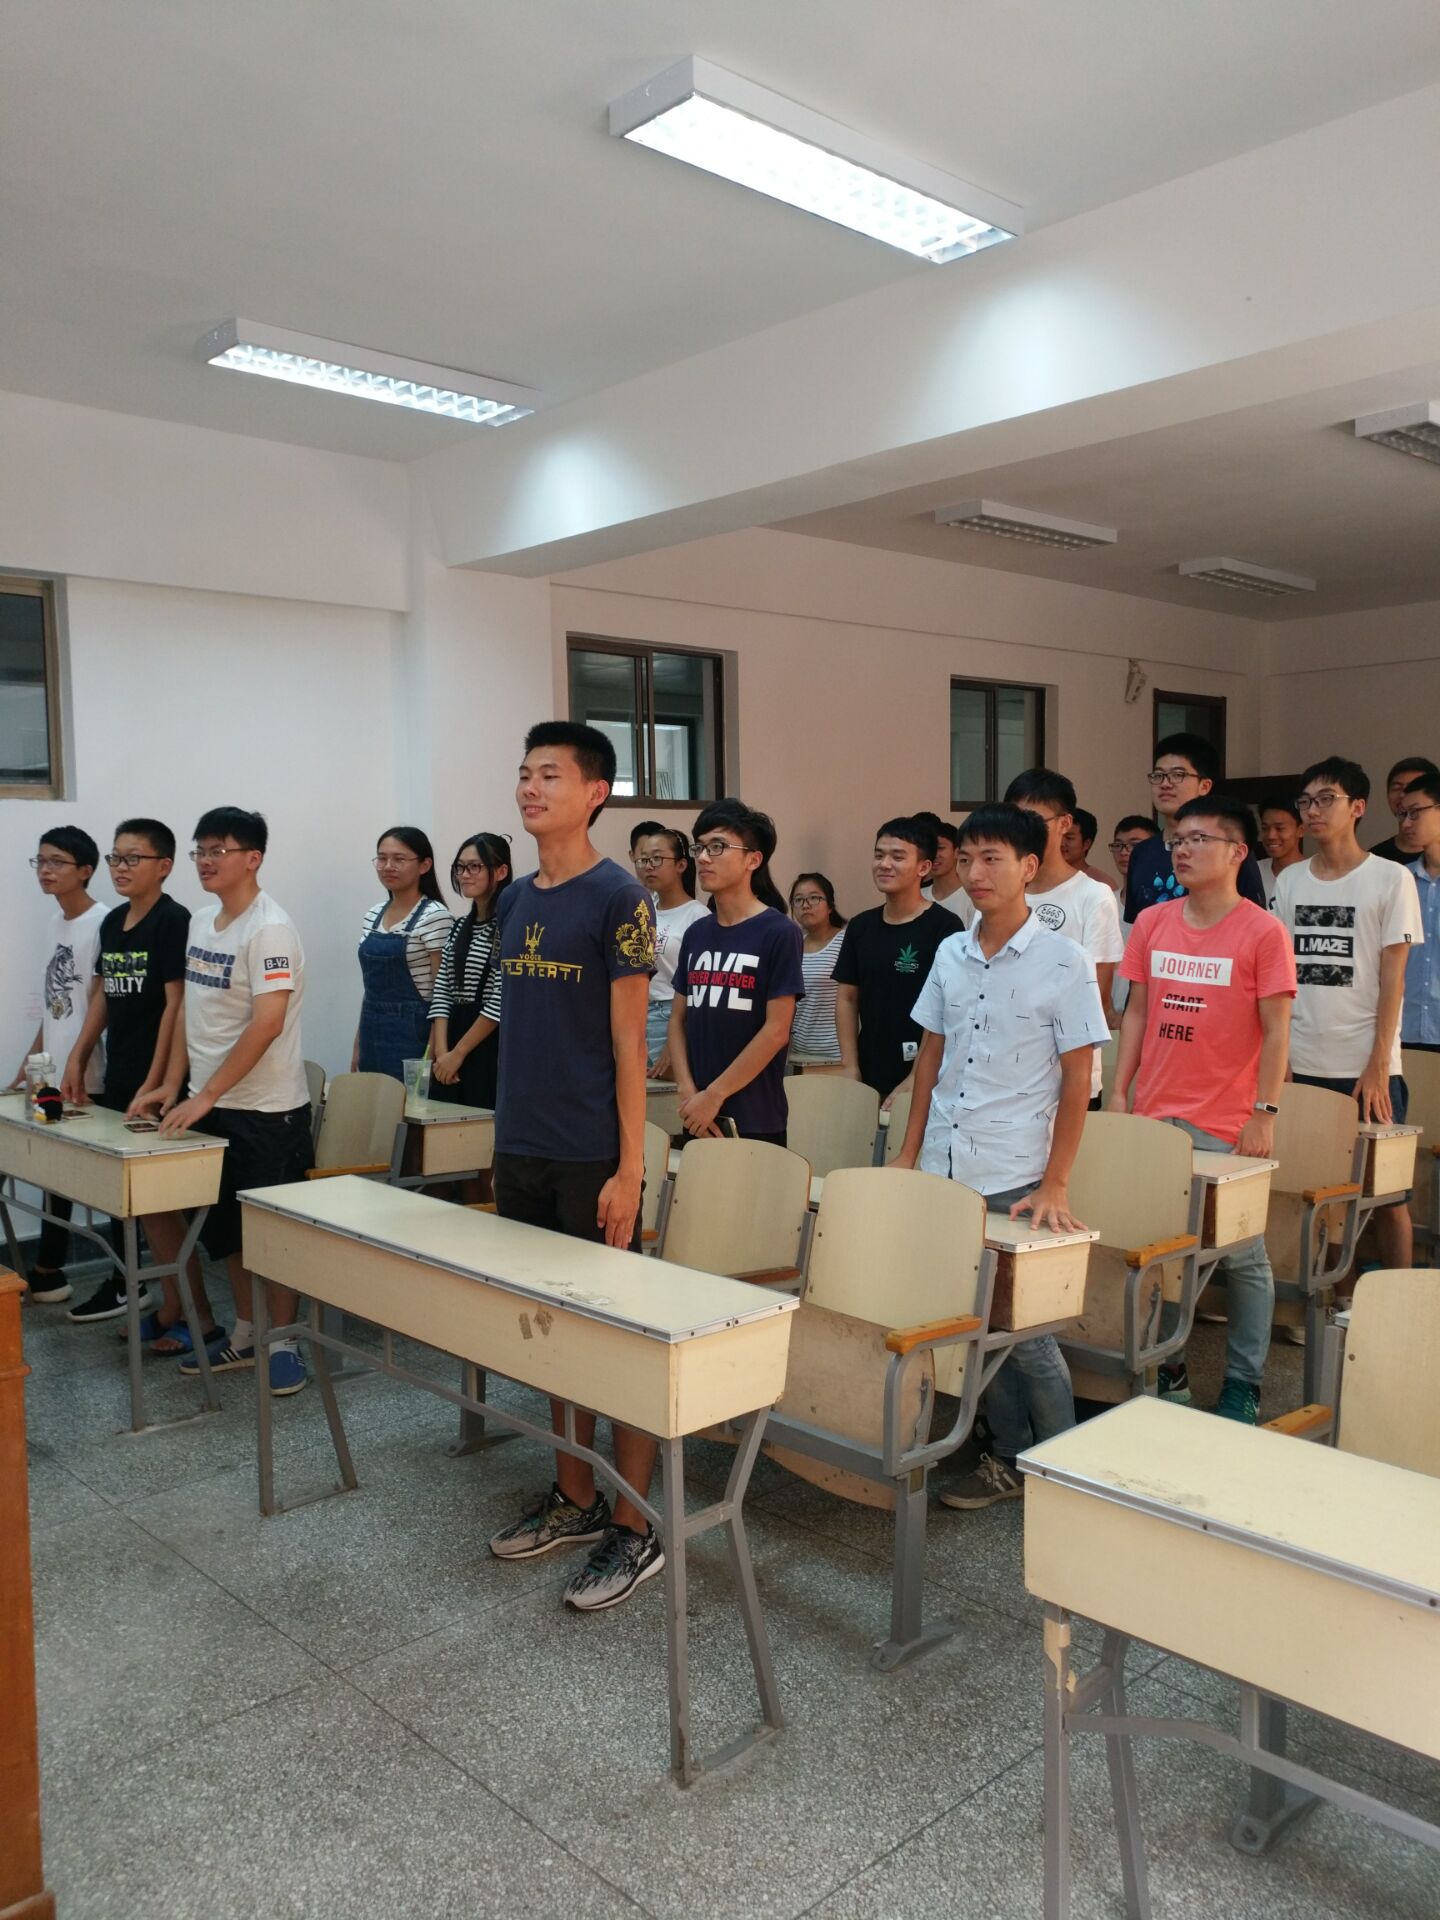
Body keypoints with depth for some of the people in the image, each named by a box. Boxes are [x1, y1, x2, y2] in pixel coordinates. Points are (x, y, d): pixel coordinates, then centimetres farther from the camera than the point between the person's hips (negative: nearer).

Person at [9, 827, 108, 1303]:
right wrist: (27, 1066, 17)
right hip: (52, 1076, 8)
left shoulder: (102, 923, -13)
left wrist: (81, 1075, -18)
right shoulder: (54, 922, 11)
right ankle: (46, 1273, 25)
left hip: (85, 1079, -8)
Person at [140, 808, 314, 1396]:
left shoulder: (269, 929, -16)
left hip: (265, 1111, -8)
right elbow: (190, 1009, 16)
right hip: (210, 1105, 8)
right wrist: (172, 1085, 10)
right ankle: (245, 1335, 31)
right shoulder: (200, 922, 9)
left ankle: (281, 1342, 16)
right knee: (225, 1230, 17)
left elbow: (268, 1022, -24)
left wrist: (207, 1095, -23)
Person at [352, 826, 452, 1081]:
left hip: (412, 1033, -7)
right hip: (373, 1034, 7)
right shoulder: (373, 915, 11)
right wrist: (358, 1044, 15)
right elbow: (371, 986, 16)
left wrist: (433, 1051, -16)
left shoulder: (434, 916, -11)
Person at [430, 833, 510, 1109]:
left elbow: (501, 1000, -14)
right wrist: (441, 1050, -4)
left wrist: (458, 1053, -9)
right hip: (450, 1045, 7)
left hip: (490, 1046, -7)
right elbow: (441, 992, 10)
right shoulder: (460, 927, 14)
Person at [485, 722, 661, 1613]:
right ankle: (575, 1498, 31)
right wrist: (510, 1134, 14)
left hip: (593, 1158, -7)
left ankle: (634, 1529, 14)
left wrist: (629, 1168, -15)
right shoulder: (516, 899, 11)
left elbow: (628, 1040, -13)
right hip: (521, 1151, 7)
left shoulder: (619, 897, -10)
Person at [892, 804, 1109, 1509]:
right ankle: (1010, 1458, 27)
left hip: (1013, 1178, -5)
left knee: (1026, 1331, 0)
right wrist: (909, 1152, 10)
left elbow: (1076, 1080, -6)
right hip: (943, 1168, 5)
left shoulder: (1064, 961, -6)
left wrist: (1054, 1185, -11)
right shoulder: (949, 954, 8)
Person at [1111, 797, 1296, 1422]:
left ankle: (1244, 1382, 20)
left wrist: (1265, 1113, -11)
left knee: (1241, 1256, 6)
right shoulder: (1152, 923, 6)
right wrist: (1119, 1090, 6)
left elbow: (1276, 1030, -7)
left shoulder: (1263, 932, -7)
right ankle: (1167, 1367, 25)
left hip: (1227, 1127, -4)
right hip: (1153, 1114, 4)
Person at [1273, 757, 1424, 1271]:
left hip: (1366, 1067, -3)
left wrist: (1377, 1067, -10)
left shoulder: (1392, 880, -2)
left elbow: (1392, 980, -5)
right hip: (1298, 1064, 3)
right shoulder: (1289, 880, 9)